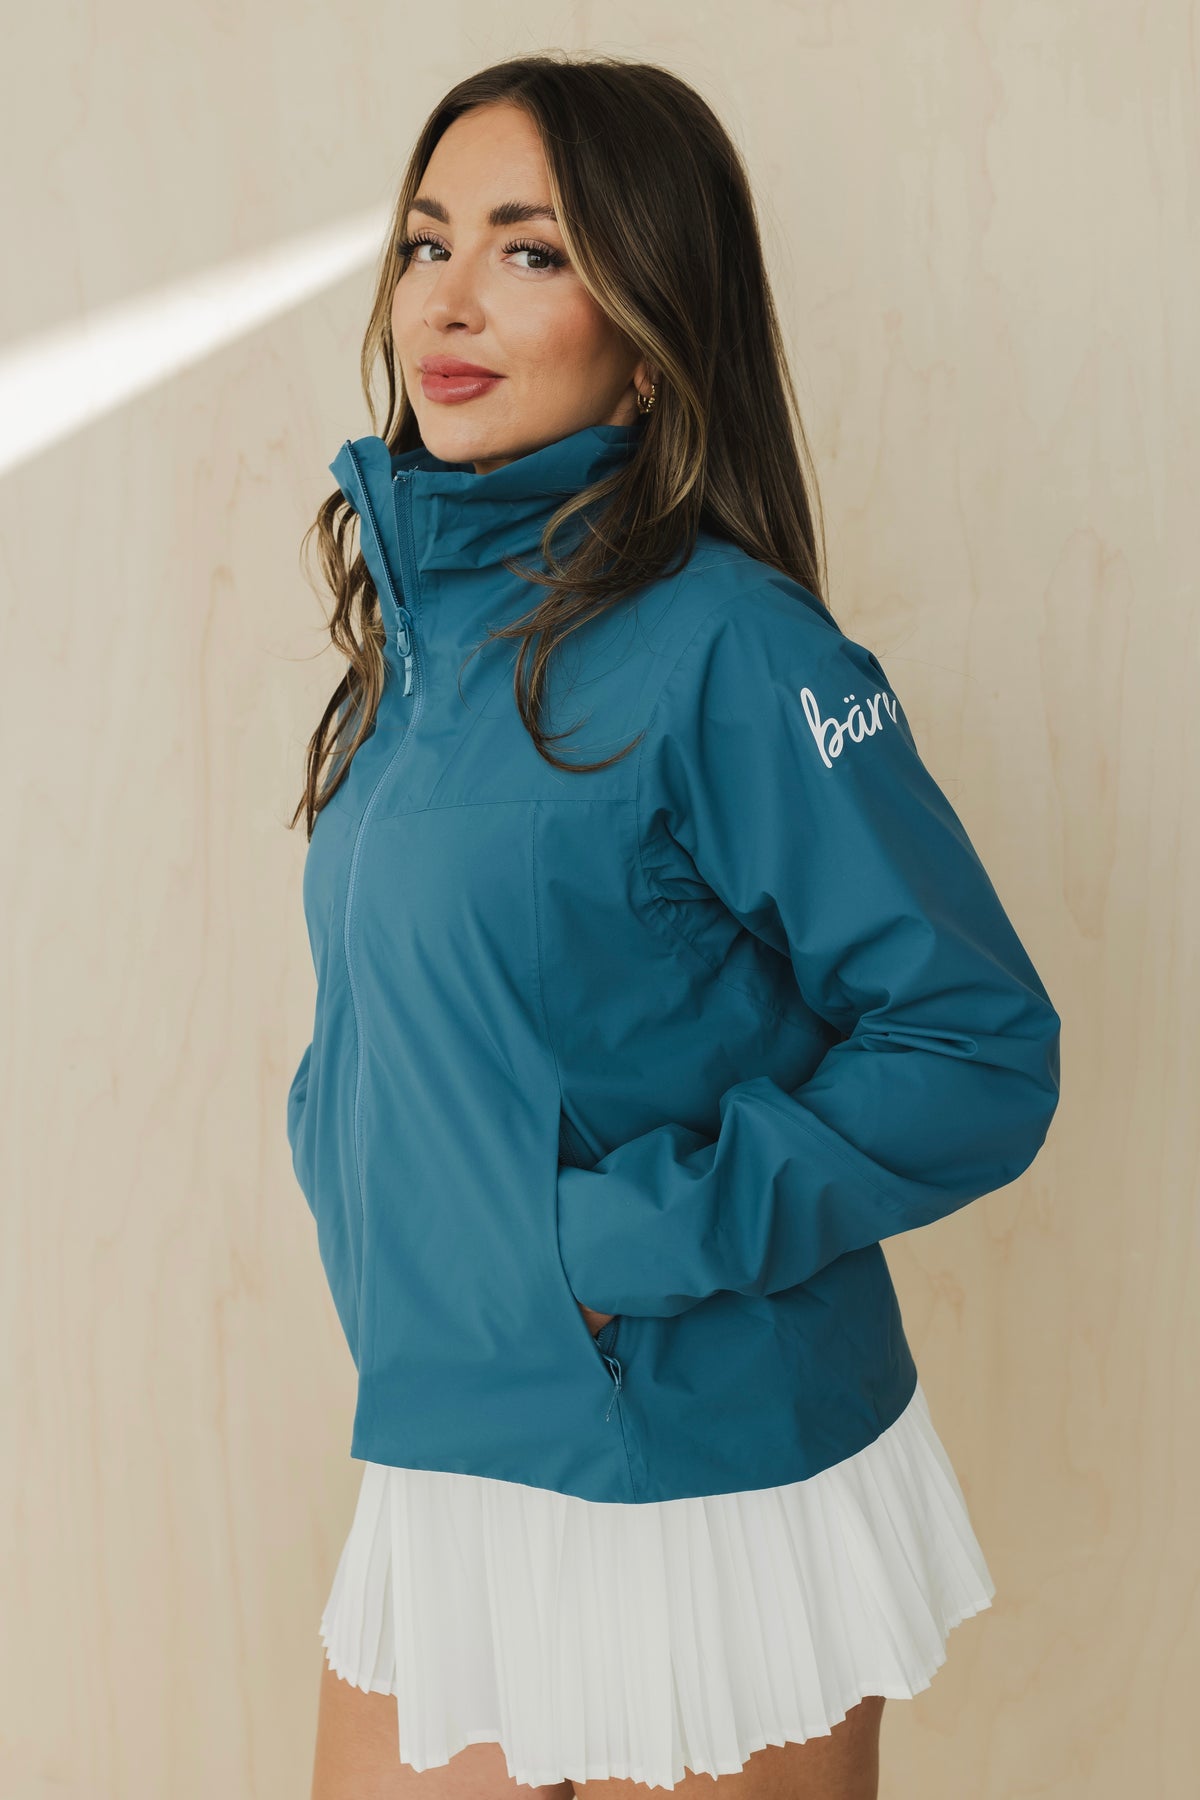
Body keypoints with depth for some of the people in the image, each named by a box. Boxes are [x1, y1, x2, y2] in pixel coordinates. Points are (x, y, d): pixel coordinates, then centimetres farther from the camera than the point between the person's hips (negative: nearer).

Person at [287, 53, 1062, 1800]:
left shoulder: (727, 645, -16)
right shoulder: (424, 630, 6)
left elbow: (980, 1051, -17)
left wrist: (627, 1235, -19)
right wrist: (344, 1145, 3)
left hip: (708, 1485, -6)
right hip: (439, 1469, 6)